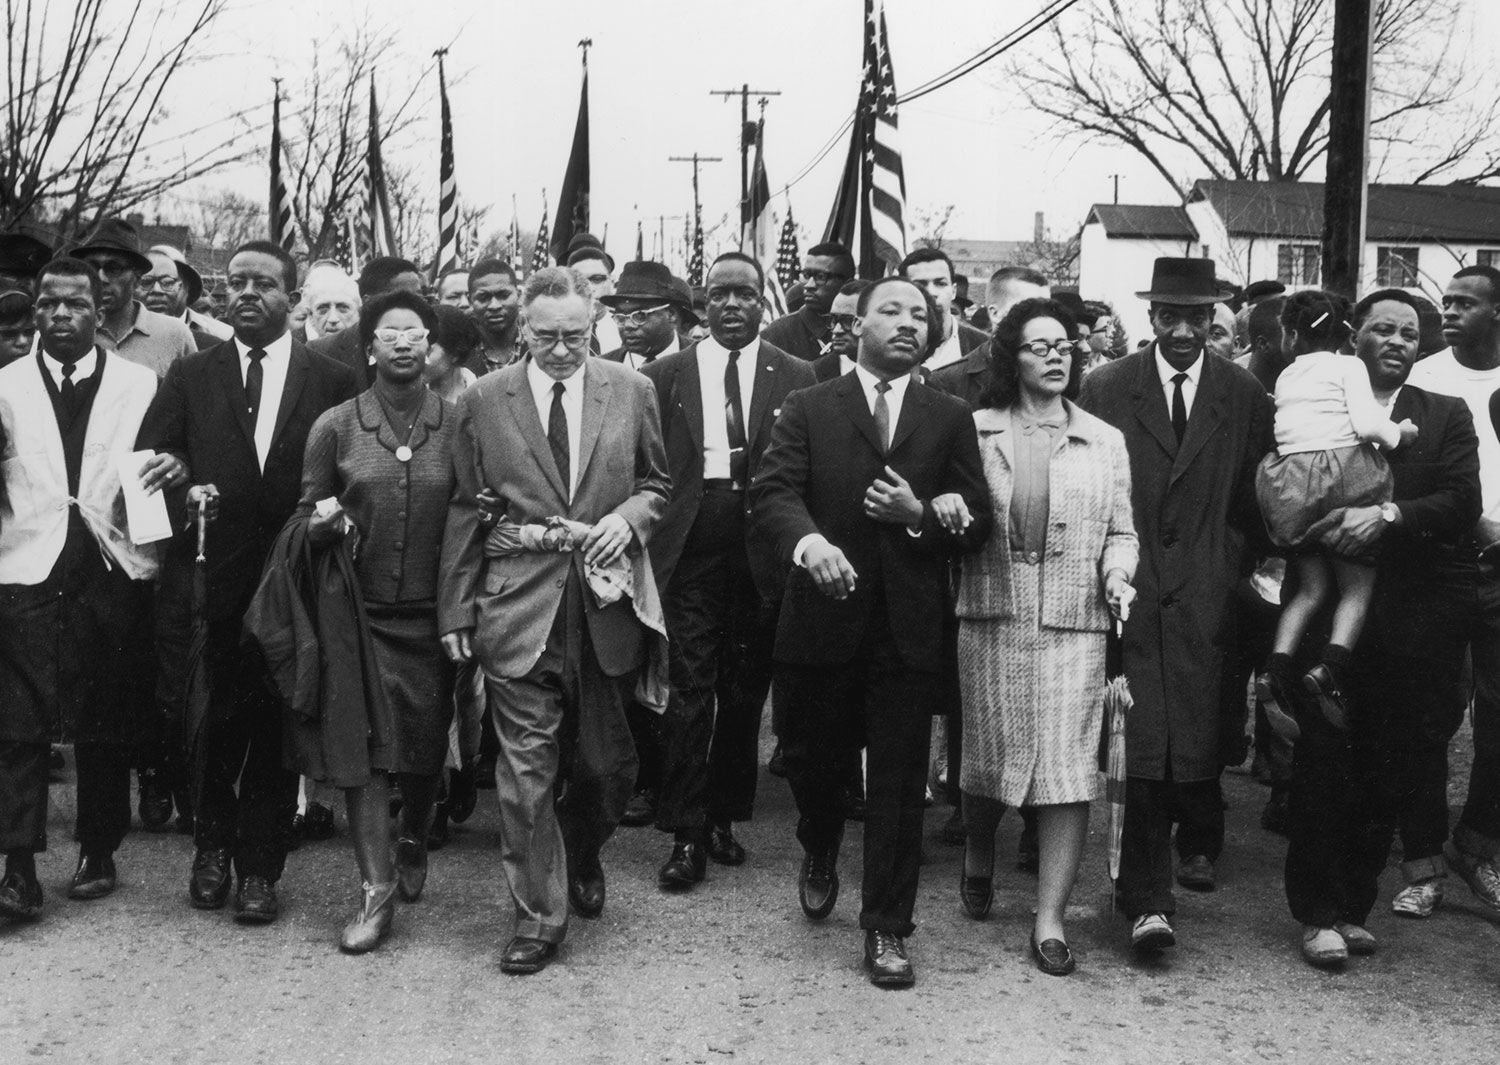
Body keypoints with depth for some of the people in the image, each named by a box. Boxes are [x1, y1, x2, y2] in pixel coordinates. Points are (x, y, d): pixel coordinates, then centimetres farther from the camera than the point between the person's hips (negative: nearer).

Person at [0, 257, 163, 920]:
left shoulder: (140, 385, 7)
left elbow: (157, 466, 11)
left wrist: (167, 471, -11)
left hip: (114, 569, 1)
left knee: (109, 724, 7)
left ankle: (98, 852, 20)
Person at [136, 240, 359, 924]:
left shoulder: (333, 381, 4)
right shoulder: (189, 377, 9)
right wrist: (184, 495, -14)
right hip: (212, 580, 1)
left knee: (278, 728, 4)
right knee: (213, 724, 6)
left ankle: (259, 868, 16)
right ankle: (212, 847, 28)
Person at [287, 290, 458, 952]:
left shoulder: (458, 426, 1)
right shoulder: (334, 427, 1)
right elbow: (304, 520, 7)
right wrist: (323, 524, -16)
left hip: (432, 616, 1)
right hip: (358, 613, -1)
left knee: (425, 749, 10)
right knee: (362, 751, -6)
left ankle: (413, 841, 40)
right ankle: (377, 891, 3)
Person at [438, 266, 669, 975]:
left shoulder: (630, 391, 5)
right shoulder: (483, 401, 2)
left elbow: (658, 480, 15)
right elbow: (464, 511, 4)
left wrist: (629, 516, -7)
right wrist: (456, 609, 2)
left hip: (606, 598, 2)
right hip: (517, 604, -2)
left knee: (607, 761, 11)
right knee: (527, 764, -1)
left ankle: (581, 857, 41)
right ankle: (538, 916, 9)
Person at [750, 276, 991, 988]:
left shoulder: (949, 418, 9)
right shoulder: (808, 409, 5)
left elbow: (978, 521, 6)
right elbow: (772, 494, -8)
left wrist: (921, 514, -14)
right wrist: (808, 541, -29)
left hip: (908, 624, 0)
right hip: (823, 615, 0)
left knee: (899, 780, 1)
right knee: (811, 756, 13)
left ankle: (887, 929, 12)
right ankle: (820, 857, 45)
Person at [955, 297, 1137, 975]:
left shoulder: (1105, 441, 10)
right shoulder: (975, 432, 6)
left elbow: (1120, 531, 12)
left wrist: (1118, 572, -7)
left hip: (1074, 624, 0)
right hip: (991, 617, 0)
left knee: (1068, 770, -5)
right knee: (987, 759, 9)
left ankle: (1050, 919, 3)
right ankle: (978, 860, 39)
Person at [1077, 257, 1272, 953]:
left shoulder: (1244, 396, 8)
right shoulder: (1105, 387, 4)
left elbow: (1255, 499, 13)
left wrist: (1230, 564, 5)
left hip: (1204, 590, 1)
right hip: (1127, 587, -1)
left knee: (1197, 735, 0)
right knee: (1140, 743, -9)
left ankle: (1198, 840, 31)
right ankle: (1146, 900, -8)